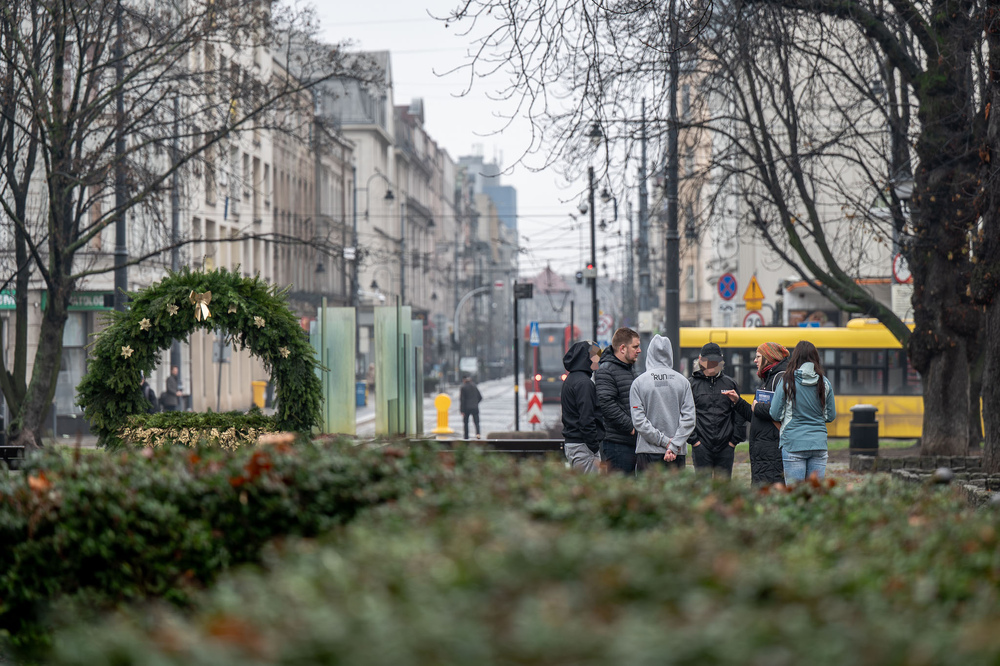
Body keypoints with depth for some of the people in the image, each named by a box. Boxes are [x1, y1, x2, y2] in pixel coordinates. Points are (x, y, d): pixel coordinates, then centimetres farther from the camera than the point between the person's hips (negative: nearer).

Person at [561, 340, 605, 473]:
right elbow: (586, 420, -20)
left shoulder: (569, 380, 17)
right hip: (582, 447, -10)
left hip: (570, 443, 10)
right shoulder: (584, 383, -15)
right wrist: (596, 453, -17)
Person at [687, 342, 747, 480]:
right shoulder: (691, 384, 3)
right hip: (701, 447, -2)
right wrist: (693, 440, -6)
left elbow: (740, 415, 10)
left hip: (725, 448, 2)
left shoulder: (730, 384, 9)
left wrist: (735, 440, 3)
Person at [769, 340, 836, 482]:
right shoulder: (825, 383, 3)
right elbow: (830, 416, 10)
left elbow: (775, 414, -4)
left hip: (794, 444, -3)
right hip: (819, 443, 3)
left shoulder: (787, 381, -6)